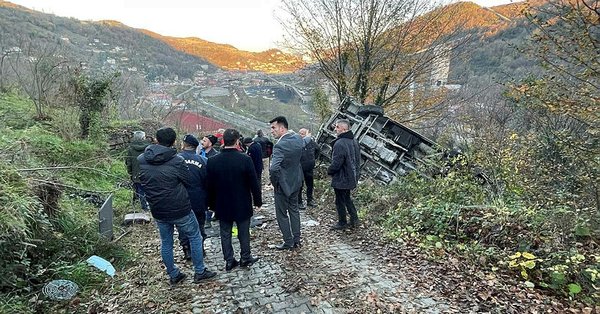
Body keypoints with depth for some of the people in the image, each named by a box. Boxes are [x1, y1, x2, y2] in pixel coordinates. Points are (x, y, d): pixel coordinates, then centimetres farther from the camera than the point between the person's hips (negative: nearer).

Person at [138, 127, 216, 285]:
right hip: (180, 209, -5)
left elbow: (141, 181, 9)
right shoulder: (176, 161, -20)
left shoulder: (140, 160, -5)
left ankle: (173, 275, 32)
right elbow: (189, 182, -7)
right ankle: (199, 272, 22)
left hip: (157, 210, 5)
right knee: (195, 237, 13)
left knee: (166, 243, 19)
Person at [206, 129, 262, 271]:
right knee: (244, 232, 14)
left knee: (225, 233, 14)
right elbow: (254, 183, -12)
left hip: (222, 205, 2)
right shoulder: (245, 159, -17)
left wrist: (212, 204, 12)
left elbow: (210, 186, 0)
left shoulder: (213, 161, -8)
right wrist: (258, 201, 2)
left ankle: (229, 261, 22)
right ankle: (245, 258, 27)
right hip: (242, 205, -2)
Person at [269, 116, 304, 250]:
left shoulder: (280, 146, -27)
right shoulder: (298, 138, -3)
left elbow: (274, 168, -37)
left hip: (283, 183, -7)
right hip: (296, 181, 8)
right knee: (294, 210, 21)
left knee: (282, 214, 10)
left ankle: (288, 242, 21)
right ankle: (296, 240, 31)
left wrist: (274, 182, -19)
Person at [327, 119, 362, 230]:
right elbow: (357, 160, 15)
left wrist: (329, 171, -6)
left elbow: (336, 164, -25)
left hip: (341, 179, -9)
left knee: (340, 201, 7)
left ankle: (342, 223, 20)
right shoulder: (354, 142, 6)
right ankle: (354, 219, 27)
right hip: (352, 178, 9)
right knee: (347, 198, 24)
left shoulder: (340, 144, -24)